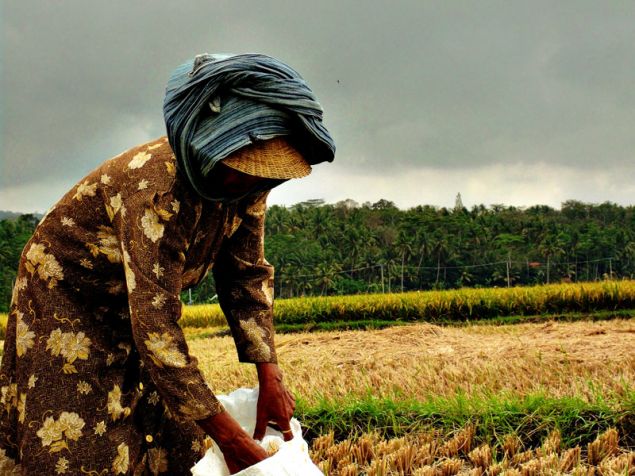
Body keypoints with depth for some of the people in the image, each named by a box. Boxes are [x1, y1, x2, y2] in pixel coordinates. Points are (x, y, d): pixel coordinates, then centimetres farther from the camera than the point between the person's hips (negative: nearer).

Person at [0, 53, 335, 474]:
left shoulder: (246, 181, -15)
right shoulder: (157, 189, -38)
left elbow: (247, 275, -3)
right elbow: (155, 330, -38)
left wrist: (269, 376, -15)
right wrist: (232, 441, -35)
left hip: (146, 297, 7)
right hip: (68, 297, -7)